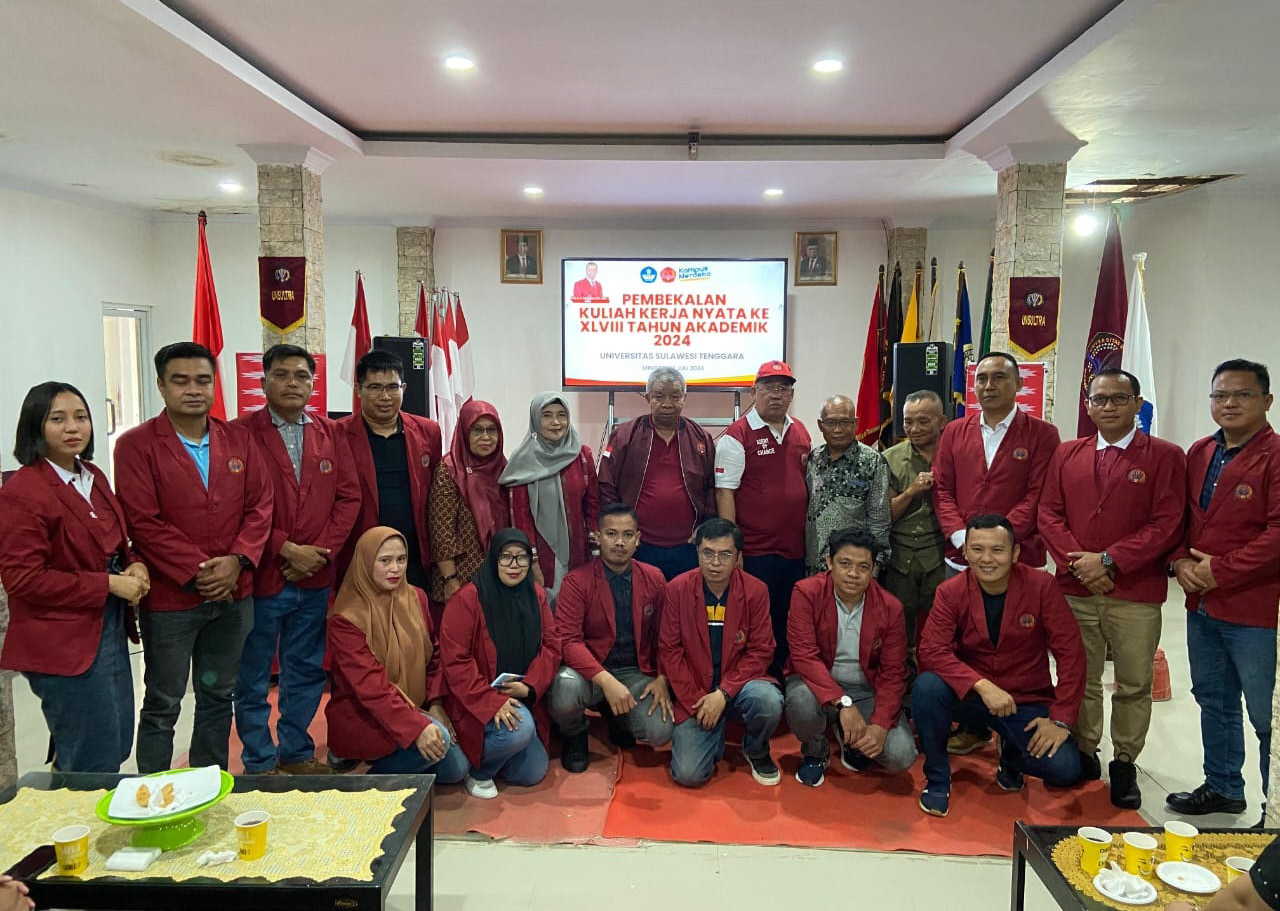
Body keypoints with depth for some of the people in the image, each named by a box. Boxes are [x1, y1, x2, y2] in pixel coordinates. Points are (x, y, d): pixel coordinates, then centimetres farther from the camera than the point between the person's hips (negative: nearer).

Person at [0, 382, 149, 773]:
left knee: (118, 745, 19)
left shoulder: (94, 477, 10)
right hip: (65, 643, -8)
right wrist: (109, 584, -20)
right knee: (95, 766, 1)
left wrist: (135, 567, -2)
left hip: (110, 630, 8)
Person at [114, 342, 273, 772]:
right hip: (169, 597, -4)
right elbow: (144, 522, -13)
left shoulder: (239, 439, 6)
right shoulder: (136, 445, -6)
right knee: (163, 704, 7)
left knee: (218, 696, 16)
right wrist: (198, 571, -17)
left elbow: (260, 505, 2)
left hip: (233, 593, 4)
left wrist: (237, 560, -13)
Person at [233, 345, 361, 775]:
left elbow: (348, 496, 4)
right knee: (252, 677, 9)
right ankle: (260, 763, 24)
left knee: (307, 672, 15)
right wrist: (285, 550, -15)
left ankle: (296, 752, 32)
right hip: (261, 577, -4)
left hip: (314, 578, 4)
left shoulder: (331, 433, 7)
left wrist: (322, 552, -7)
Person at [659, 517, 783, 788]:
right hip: (694, 693, 0)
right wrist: (695, 701, -11)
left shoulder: (755, 591, -7)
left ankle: (756, 751, 2)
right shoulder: (678, 589, -7)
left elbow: (761, 651, -7)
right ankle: (715, 735, 20)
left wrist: (723, 693, -17)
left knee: (769, 701, -33)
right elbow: (669, 651, -4)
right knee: (688, 774, -15)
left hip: (738, 684, 1)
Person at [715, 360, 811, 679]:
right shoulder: (737, 435, -8)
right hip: (754, 551, -6)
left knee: (787, 624, 13)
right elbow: (725, 492, -11)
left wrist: (809, 538, 15)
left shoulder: (801, 432, 12)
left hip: (794, 549, 6)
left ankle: (777, 681, 27)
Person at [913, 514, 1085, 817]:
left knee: (1066, 769, -20)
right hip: (969, 694, 0)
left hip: (1027, 699, 1)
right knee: (926, 687, -31)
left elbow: (1070, 652, -9)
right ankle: (937, 779, -6)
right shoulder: (950, 592, -11)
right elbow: (932, 650, -19)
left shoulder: (1041, 586, -11)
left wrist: (1061, 719, -13)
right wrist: (982, 685, -33)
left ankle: (1011, 753, 17)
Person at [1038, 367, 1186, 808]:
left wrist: (1108, 560, -14)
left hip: (1136, 594, -2)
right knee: (1080, 680, 12)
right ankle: (1083, 754, 26)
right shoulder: (1067, 454, 9)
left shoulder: (1164, 457, -1)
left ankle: (1124, 763, 22)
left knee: (1134, 685, 7)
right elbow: (1049, 514, 6)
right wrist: (1077, 562, -9)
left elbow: (1166, 525, -8)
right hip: (1075, 591, 3)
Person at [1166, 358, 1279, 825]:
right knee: (1214, 701, 20)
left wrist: (1220, 570, -17)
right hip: (1202, 604, 8)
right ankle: (1222, 788, 37)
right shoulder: (1199, 454, 11)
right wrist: (1180, 561, -1)